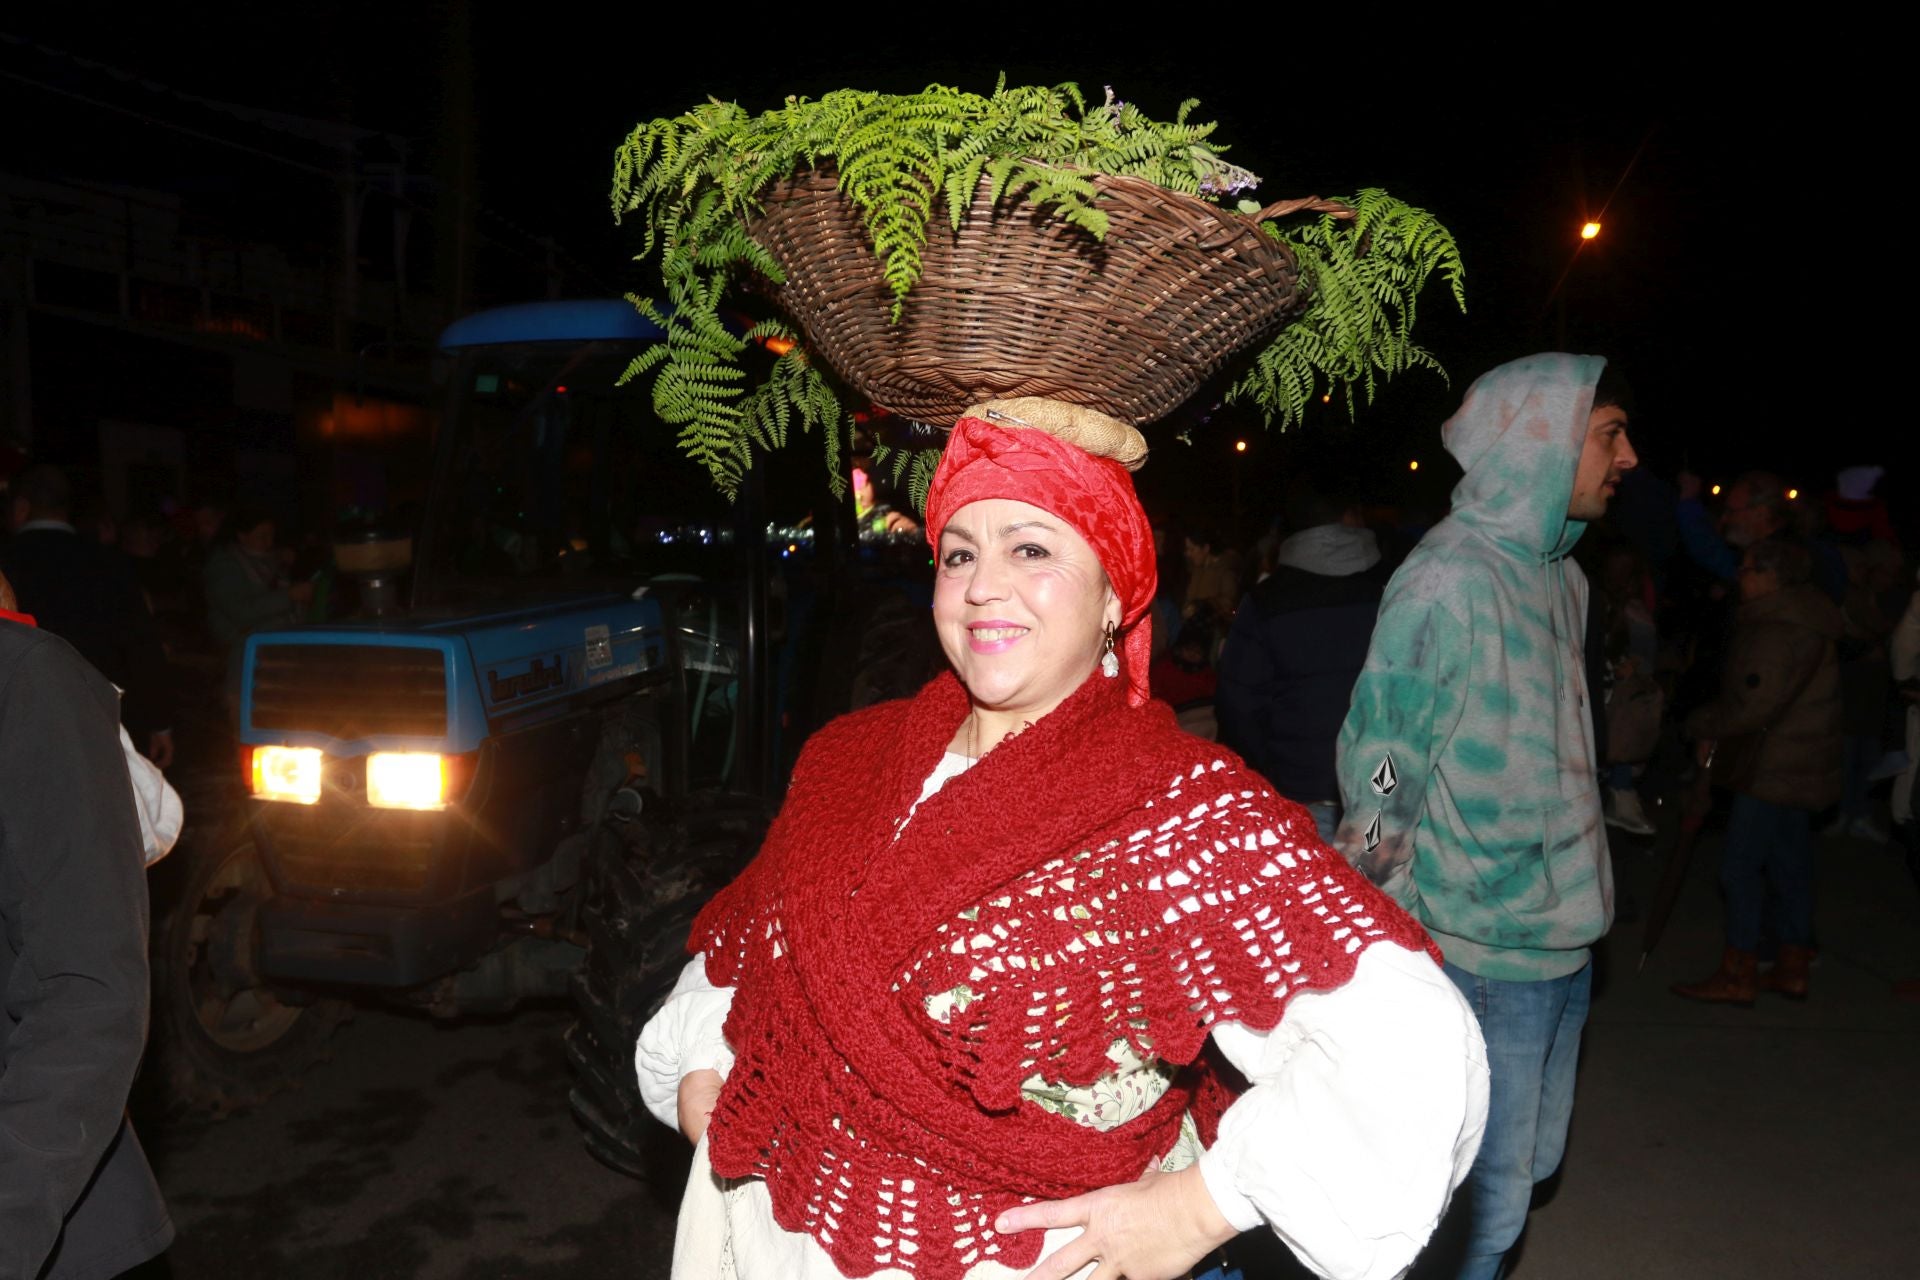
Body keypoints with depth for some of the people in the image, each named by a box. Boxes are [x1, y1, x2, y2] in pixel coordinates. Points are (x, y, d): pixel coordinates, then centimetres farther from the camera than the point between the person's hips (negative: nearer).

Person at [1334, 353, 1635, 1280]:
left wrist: (1580, 897, 18)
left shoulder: (1559, 575, 9)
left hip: (1564, 934, 9)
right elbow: (1380, 784, -18)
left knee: (1530, 1165, 21)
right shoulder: (1446, 582, -18)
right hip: (1486, 953, -8)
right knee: (1484, 1199, 4)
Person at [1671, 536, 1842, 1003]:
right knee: (1789, 865, 15)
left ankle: (1738, 976, 2)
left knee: (1740, 867, -5)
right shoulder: (1802, 618, 13)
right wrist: (1715, 734, 8)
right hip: (1800, 767, 11)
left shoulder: (1777, 631, -21)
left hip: (1774, 769, -11)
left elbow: (1754, 706, -24)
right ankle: (1793, 968, 24)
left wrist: (1701, 726, -8)